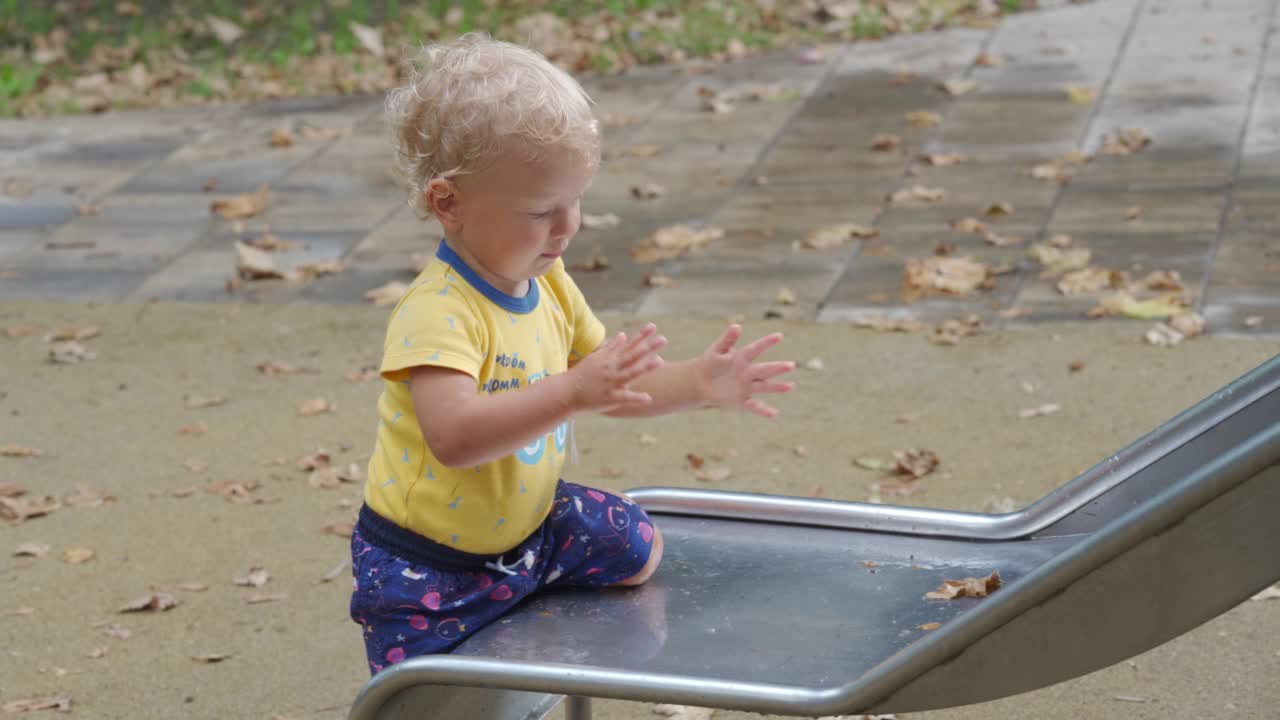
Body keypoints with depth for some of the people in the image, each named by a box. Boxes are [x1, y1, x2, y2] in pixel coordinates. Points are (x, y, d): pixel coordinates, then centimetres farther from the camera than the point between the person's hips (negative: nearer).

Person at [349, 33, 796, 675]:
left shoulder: (549, 286, -1)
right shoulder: (437, 312, -30)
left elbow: (613, 389, 9)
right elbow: (454, 437, -44)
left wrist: (698, 383, -6)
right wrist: (572, 393, -52)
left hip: (523, 526, 8)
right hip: (429, 568, -7)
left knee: (640, 548, 16)